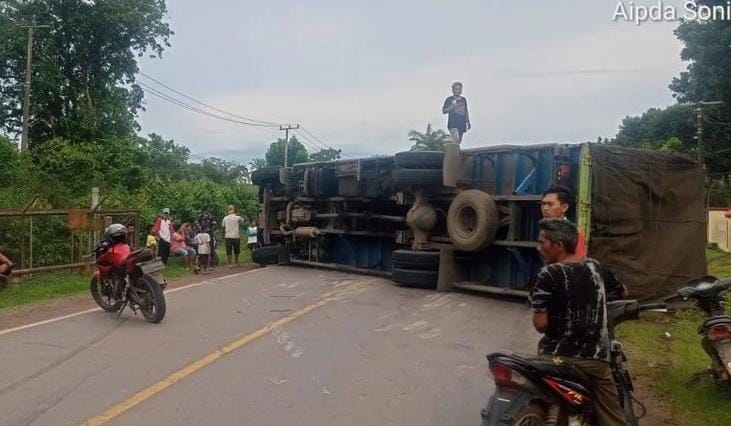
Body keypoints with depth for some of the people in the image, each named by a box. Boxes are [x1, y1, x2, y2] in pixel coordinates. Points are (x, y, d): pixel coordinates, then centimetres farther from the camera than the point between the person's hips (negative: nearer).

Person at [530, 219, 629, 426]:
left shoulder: (549, 274, -14)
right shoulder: (595, 267, 3)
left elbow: (540, 324, -18)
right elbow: (623, 292, 23)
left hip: (558, 356, -4)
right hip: (595, 357, 4)